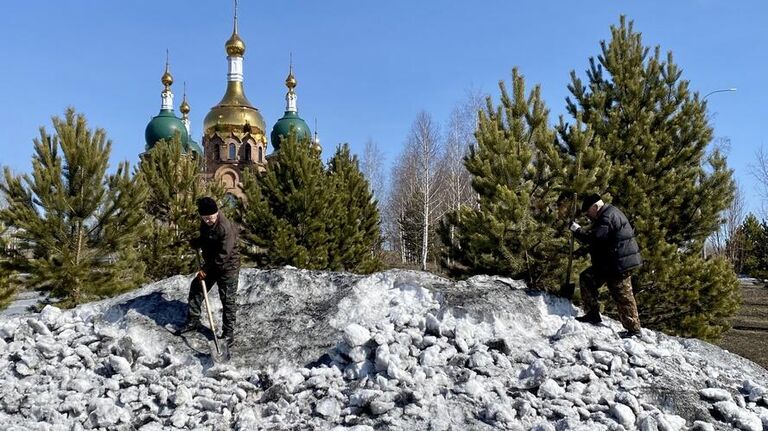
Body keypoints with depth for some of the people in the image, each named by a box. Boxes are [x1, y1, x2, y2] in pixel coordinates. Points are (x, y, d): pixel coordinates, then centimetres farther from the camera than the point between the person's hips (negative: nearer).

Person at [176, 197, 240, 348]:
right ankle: (193, 321, 32)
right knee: (196, 289, 15)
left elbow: (223, 255, -27)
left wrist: (206, 270, -20)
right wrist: (196, 242, -2)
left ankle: (228, 332, 11)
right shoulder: (205, 223, -2)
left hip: (227, 268, -8)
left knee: (228, 300, -1)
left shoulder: (226, 228, -29)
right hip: (210, 265, 9)